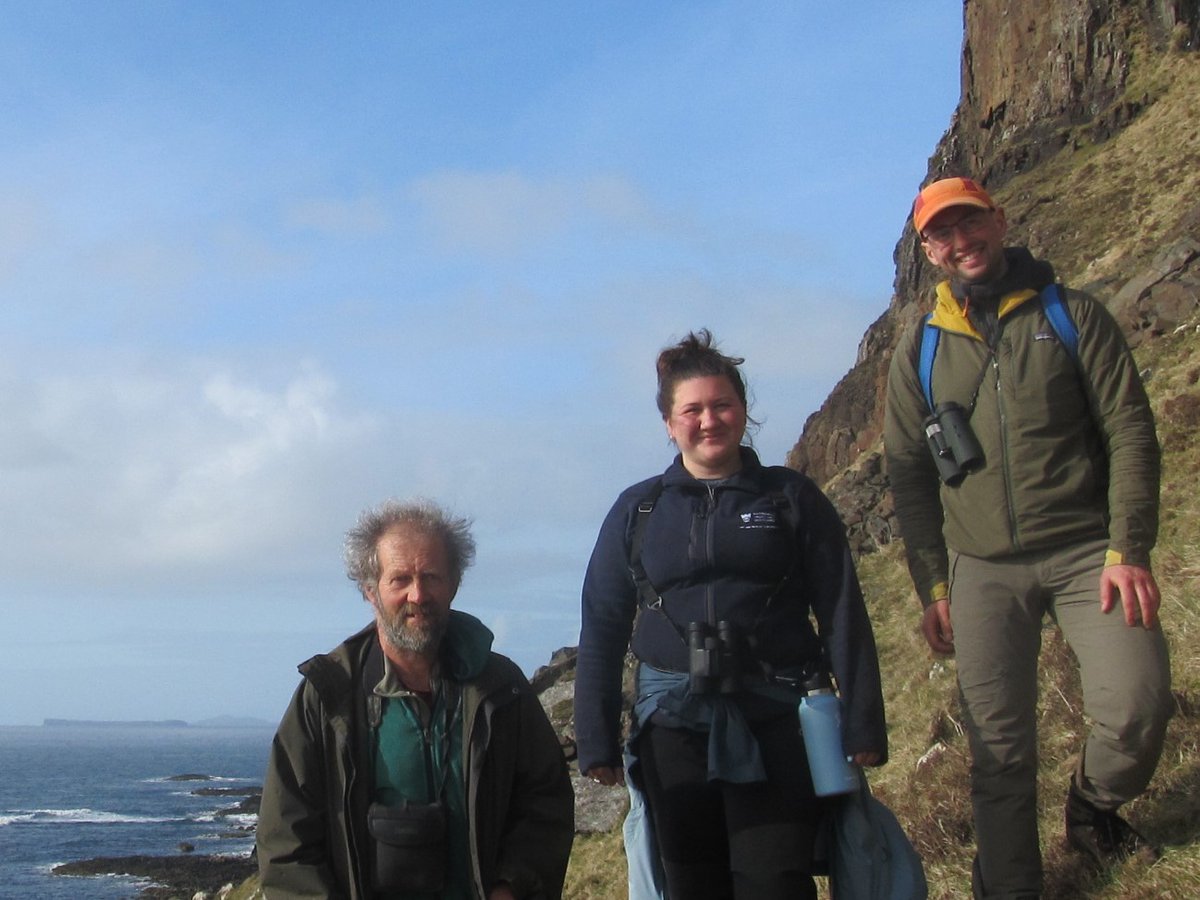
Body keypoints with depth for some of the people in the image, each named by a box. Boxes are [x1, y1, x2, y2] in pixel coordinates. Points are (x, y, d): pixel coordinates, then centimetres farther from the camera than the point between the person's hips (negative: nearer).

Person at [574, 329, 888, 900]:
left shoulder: (792, 499, 5)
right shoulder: (637, 511, 8)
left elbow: (843, 617, 3)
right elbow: (601, 632, 9)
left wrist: (863, 725, -2)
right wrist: (596, 743, 5)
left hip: (772, 721, -2)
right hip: (672, 722, 2)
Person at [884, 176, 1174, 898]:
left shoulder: (1073, 316, 5)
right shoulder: (918, 352, 10)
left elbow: (1131, 433, -1)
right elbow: (909, 478, 12)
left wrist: (1128, 551, -11)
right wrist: (934, 586, 6)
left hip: (1085, 550, -1)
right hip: (983, 570, 2)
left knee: (1138, 705, -17)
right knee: (1000, 749, 2)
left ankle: (1093, 809, 13)